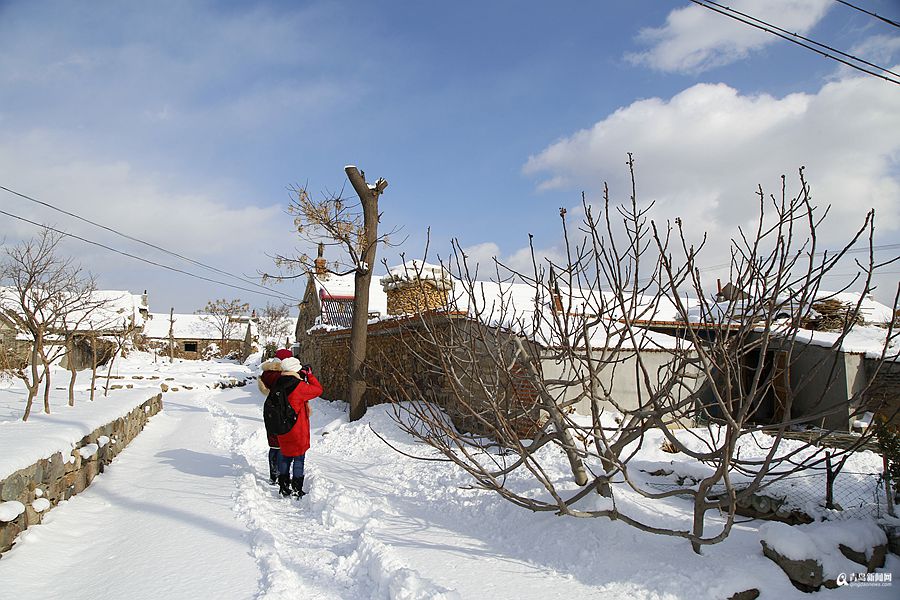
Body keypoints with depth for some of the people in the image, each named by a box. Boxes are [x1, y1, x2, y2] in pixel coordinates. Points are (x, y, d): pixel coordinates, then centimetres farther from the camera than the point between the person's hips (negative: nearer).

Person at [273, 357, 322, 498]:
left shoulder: (279, 385, 1)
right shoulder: (299, 386, -20)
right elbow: (318, 389, -9)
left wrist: (303, 379, 8)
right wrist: (309, 374, -1)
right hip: (298, 431, -6)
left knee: (285, 456, 18)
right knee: (299, 458, 5)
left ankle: (284, 487, 26)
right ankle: (297, 490, 9)